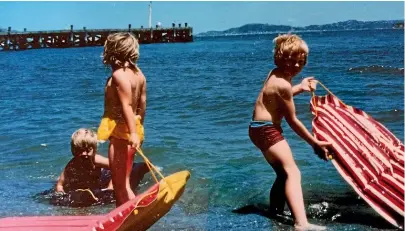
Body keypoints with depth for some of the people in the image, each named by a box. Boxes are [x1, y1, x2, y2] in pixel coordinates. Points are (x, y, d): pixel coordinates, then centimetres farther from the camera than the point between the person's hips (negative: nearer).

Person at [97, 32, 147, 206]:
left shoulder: (118, 75, -16)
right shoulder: (138, 74, 8)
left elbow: (126, 105, -26)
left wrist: (133, 133, -32)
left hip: (121, 131, -9)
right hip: (134, 129, 9)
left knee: (120, 184, -2)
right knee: (123, 182, 18)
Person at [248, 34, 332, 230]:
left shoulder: (275, 74, 9)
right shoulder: (283, 84, -18)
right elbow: (293, 121, -14)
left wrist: (299, 88, 24)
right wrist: (315, 143, -6)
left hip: (261, 128, 11)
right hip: (267, 129, -11)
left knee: (284, 174, 22)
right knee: (292, 172, -24)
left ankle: (275, 212, 36)